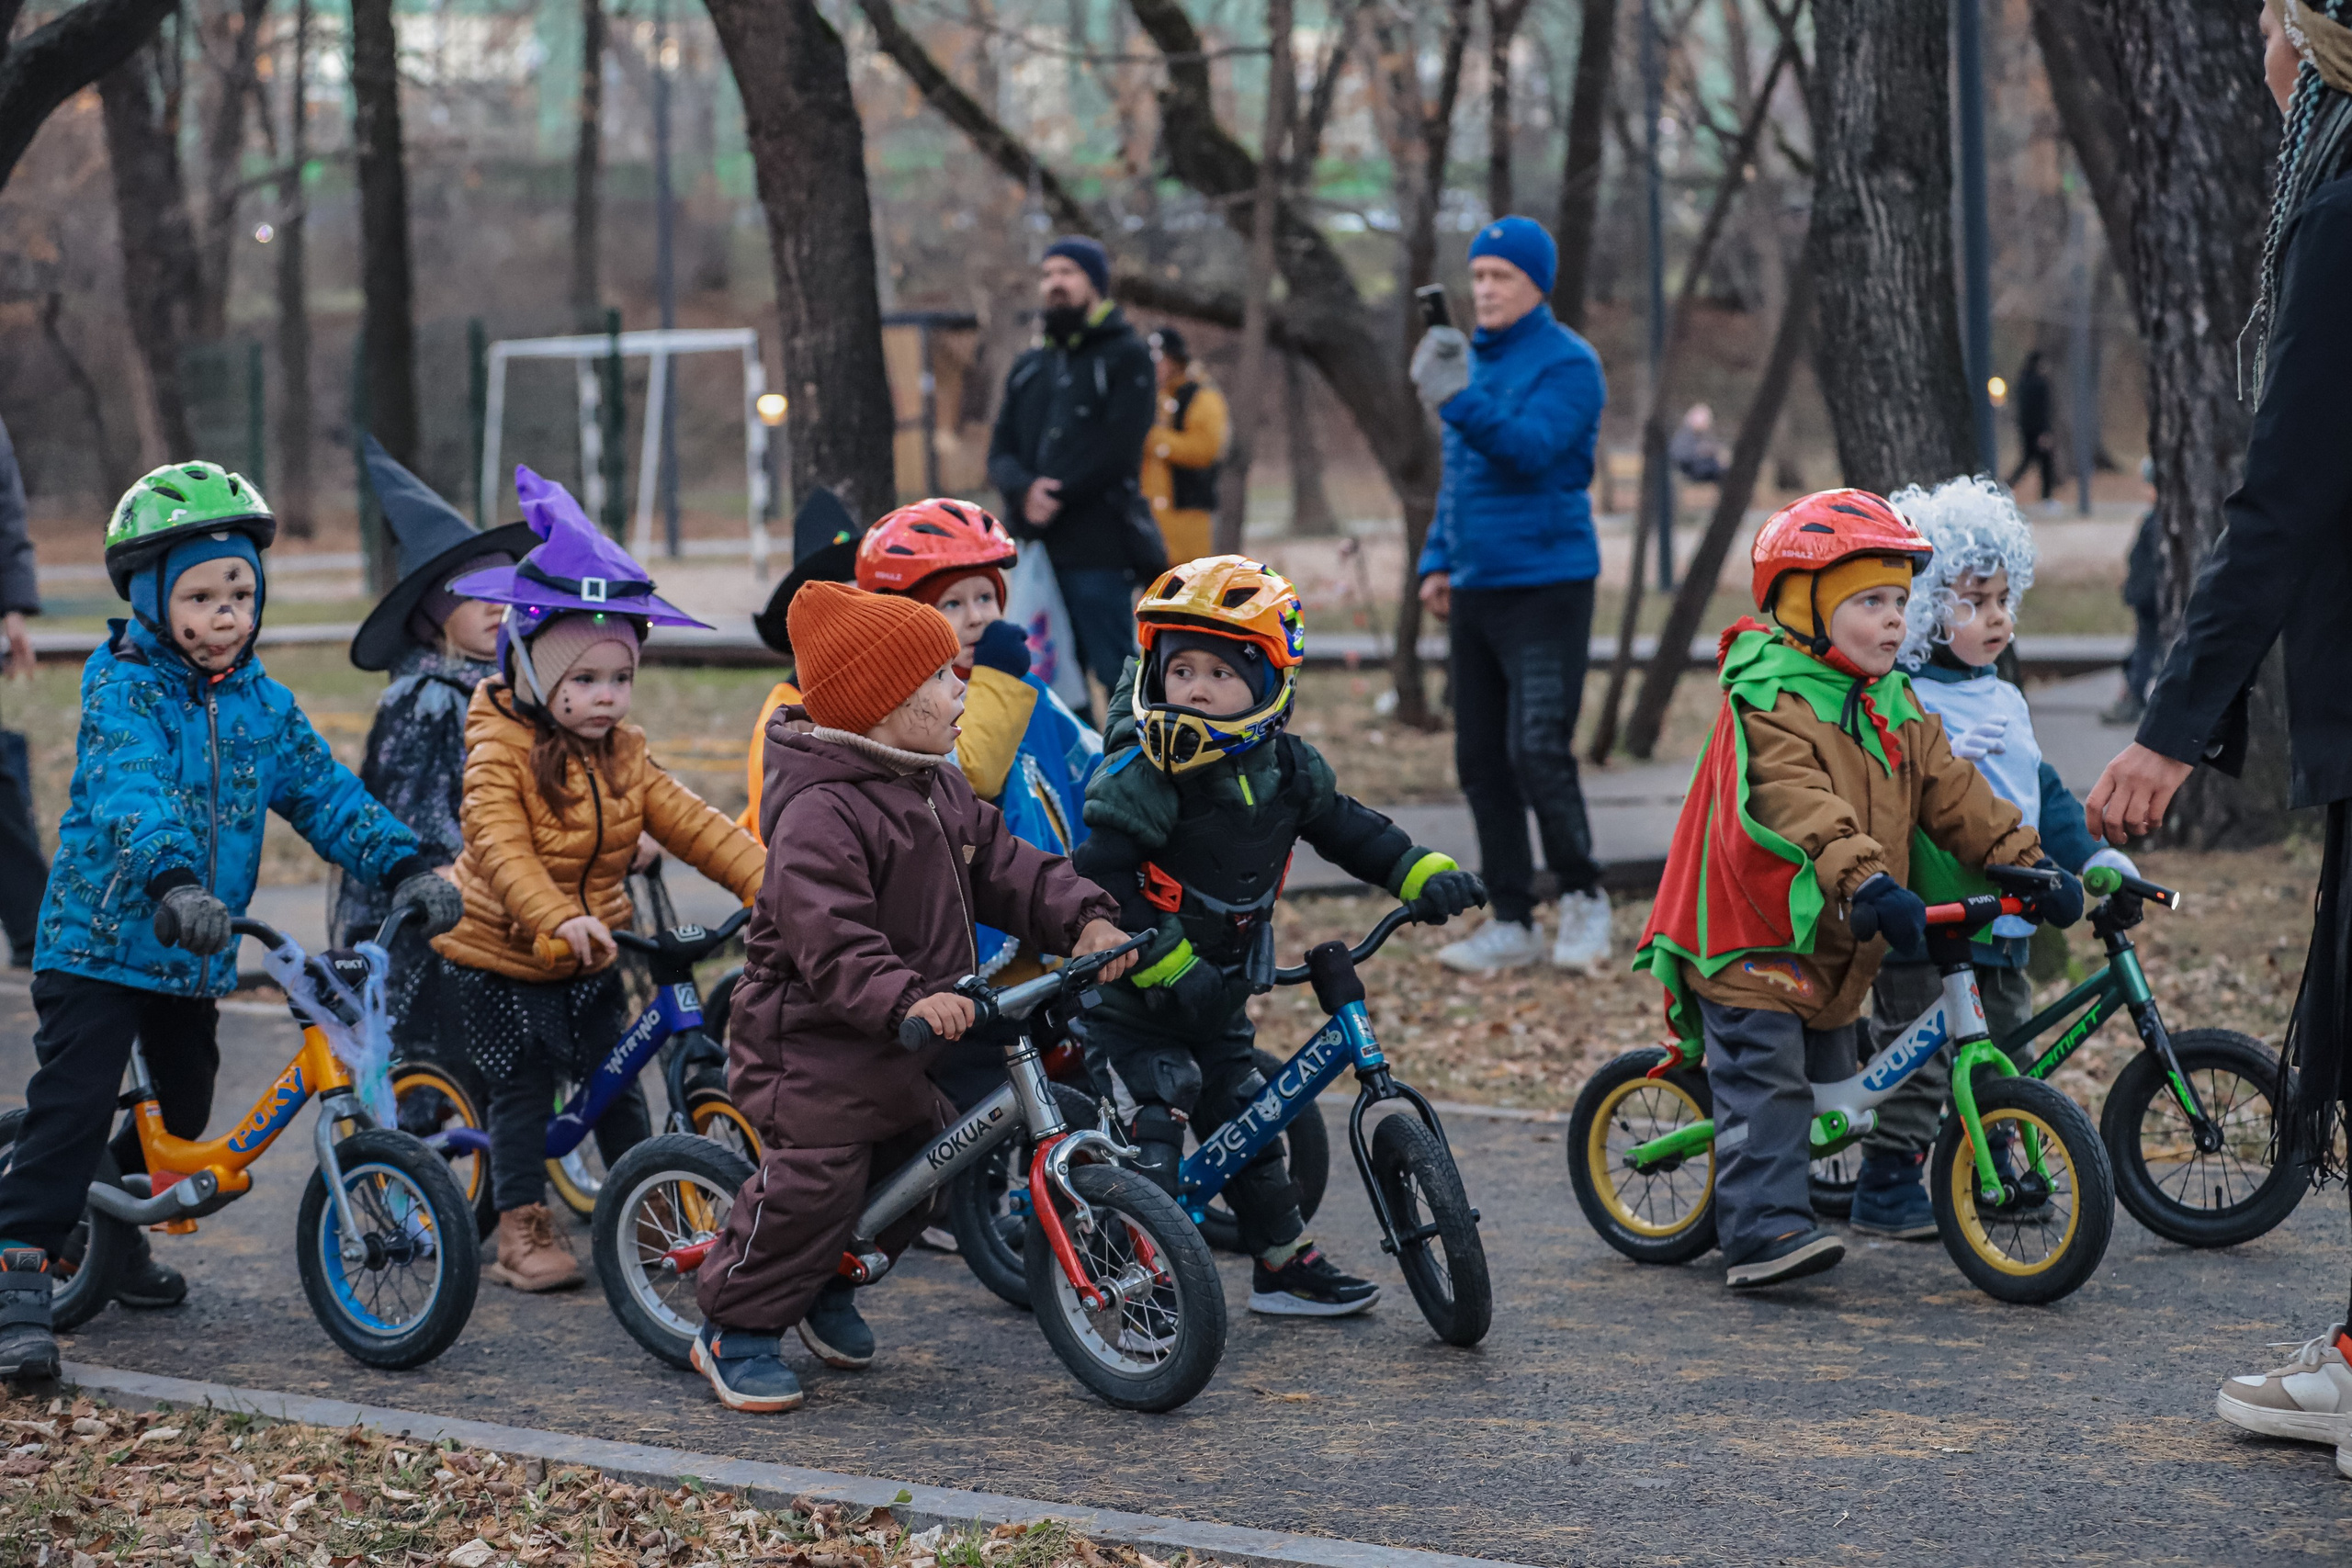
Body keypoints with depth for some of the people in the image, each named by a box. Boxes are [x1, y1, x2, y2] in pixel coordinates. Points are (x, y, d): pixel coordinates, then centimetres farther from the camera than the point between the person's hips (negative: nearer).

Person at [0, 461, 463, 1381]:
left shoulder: (262, 705, 6)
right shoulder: (123, 688, -13)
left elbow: (327, 794, 3)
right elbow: (130, 794, -30)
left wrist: (404, 867, -13)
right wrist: (174, 883, -48)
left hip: (195, 956, 6)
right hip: (99, 937, -6)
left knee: (185, 1114, 14)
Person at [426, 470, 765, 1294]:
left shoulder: (624, 756, 0)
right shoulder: (501, 750, -21)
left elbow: (689, 822, -6)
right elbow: (503, 851, -34)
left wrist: (763, 879, -21)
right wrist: (558, 920, -49)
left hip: (589, 962, 6)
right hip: (496, 957, -6)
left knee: (616, 1084, 9)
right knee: (521, 1093, -2)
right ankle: (523, 1232, 7)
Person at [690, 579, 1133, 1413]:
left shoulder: (940, 793, 9)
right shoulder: (821, 811, -23)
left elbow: (1006, 868, 10)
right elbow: (826, 941, -31)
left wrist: (1085, 920, -6)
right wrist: (906, 997, -43)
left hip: (899, 1050, 9)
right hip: (813, 1040, -9)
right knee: (810, 1186, -12)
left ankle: (826, 1286, 36)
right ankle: (737, 1331, 6)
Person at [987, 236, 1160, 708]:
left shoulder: (1125, 356, 2)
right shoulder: (1027, 368, 21)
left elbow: (1117, 446, -10)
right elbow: (1001, 451, 12)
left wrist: (1055, 496, -13)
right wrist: (1025, 491, -10)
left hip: (1100, 547, -6)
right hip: (1035, 546, 6)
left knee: (1117, 674, -9)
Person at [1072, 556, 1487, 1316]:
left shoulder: (1285, 768, -2)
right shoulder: (1143, 774, -22)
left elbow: (1346, 827, 11)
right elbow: (1099, 878, -25)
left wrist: (1423, 872, -2)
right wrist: (1166, 963, -28)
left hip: (1219, 998, 6)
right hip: (1133, 1002, -6)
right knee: (1153, 1125, -11)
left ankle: (1283, 1265, 25)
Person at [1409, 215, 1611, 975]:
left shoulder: (1566, 363, -8)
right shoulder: (1471, 358, 16)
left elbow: (1530, 448, -24)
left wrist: (1456, 402, -37)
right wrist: (1438, 560, 15)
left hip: (1546, 586, -8)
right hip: (1475, 590, 8)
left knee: (1538, 751, -14)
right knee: (1481, 761, 7)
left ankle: (1582, 898, 5)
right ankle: (1512, 923, 14)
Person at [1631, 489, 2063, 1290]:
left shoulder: (1895, 706, 11)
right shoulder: (1768, 702, -17)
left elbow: (1952, 793, 9)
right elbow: (1798, 805, -31)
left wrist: (2025, 861, -3)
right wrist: (1865, 878, -44)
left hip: (1834, 948, 9)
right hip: (1752, 938, -8)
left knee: (1828, 1081, 13)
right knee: (1767, 1087, -13)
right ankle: (1762, 1231, -15)